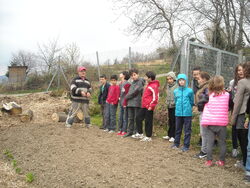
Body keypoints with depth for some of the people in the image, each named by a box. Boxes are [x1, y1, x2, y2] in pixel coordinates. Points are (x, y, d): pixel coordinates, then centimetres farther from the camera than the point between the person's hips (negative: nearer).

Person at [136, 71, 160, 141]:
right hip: (144, 106, 10)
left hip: (149, 107, -10)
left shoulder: (153, 86, -16)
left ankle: (148, 137, 12)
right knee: (138, 118, 11)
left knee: (148, 121, 0)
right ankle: (140, 133, 22)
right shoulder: (149, 85, 14)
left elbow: (155, 98, -21)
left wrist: (151, 106, -20)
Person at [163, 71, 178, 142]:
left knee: (174, 121, -1)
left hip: (175, 106, -8)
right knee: (170, 121, 16)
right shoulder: (168, 86, 11)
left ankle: (173, 136, 7)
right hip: (169, 106, 8)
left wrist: (174, 102, -19)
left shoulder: (177, 86, -14)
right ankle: (169, 135, 26)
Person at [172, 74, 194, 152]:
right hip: (178, 113, 3)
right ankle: (176, 143, 29)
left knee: (187, 130, 4)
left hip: (187, 113, -3)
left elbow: (192, 102, 5)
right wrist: (178, 107, 12)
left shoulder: (190, 91, -6)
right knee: (178, 129, 16)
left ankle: (186, 145, 14)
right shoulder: (176, 91, 3)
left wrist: (188, 108, 6)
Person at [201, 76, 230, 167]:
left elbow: (206, 109, -3)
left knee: (210, 143, 8)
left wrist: (204, 121, -1)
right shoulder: (227, 95, -4)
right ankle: (221, 161, 19)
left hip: (210, 123, 1)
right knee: (222, 143, 12)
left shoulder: (209, 95, -3)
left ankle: (209, 161, 12)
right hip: (222, 123, 0)